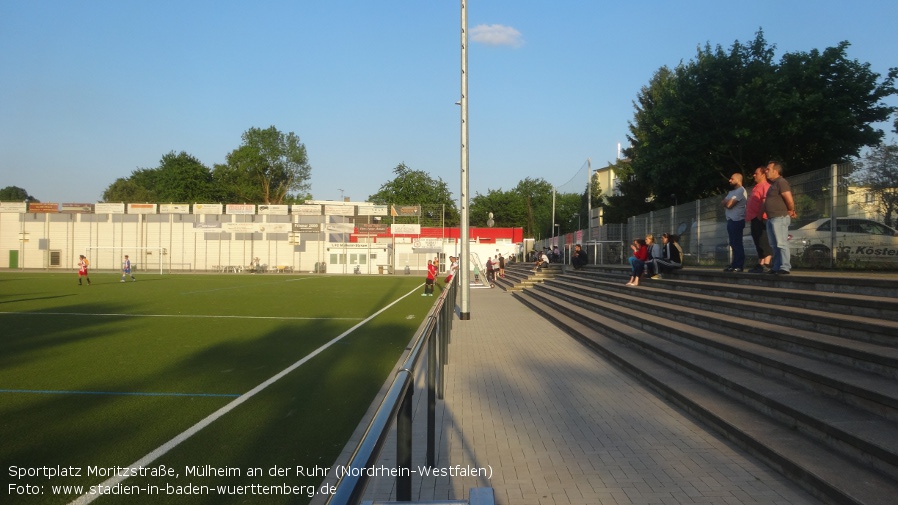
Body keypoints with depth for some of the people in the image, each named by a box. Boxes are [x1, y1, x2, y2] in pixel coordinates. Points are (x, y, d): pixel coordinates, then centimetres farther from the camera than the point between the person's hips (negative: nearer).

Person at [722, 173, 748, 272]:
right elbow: (722, 203, 15)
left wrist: (727, 201, 4)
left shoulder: (741, 191, -10)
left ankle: (739, 266, -8)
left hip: (737, 221, -10)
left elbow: (729, 204, -16)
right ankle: (735, 264, 14)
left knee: (737, 244, -9)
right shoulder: (732, 191, 22)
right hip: (731, 220, 10)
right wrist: (728, 201, -5)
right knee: (733, 244, 10)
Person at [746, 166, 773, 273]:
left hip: (760, 219, -10)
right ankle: (760, 264, 16)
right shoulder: (756, 187, 23)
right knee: (758, 243, 12)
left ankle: (766, 265, -13)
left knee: (763, 242, -11)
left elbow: (765, 202, -20)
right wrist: (749, 218, 17)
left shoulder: (765, 185, -8)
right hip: (754, 219, 10)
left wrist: (760, 216, -24)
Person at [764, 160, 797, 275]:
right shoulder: (773, 183, 19)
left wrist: (791, 212, -4)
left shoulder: (781, 182, -12)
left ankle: (785, 268, -10)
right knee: (774, 245, 11)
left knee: (781, 244, -10)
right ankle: (776, 267, 16)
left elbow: (790, 200, -19)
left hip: (780, 218, -10)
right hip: (771, 218, 10)